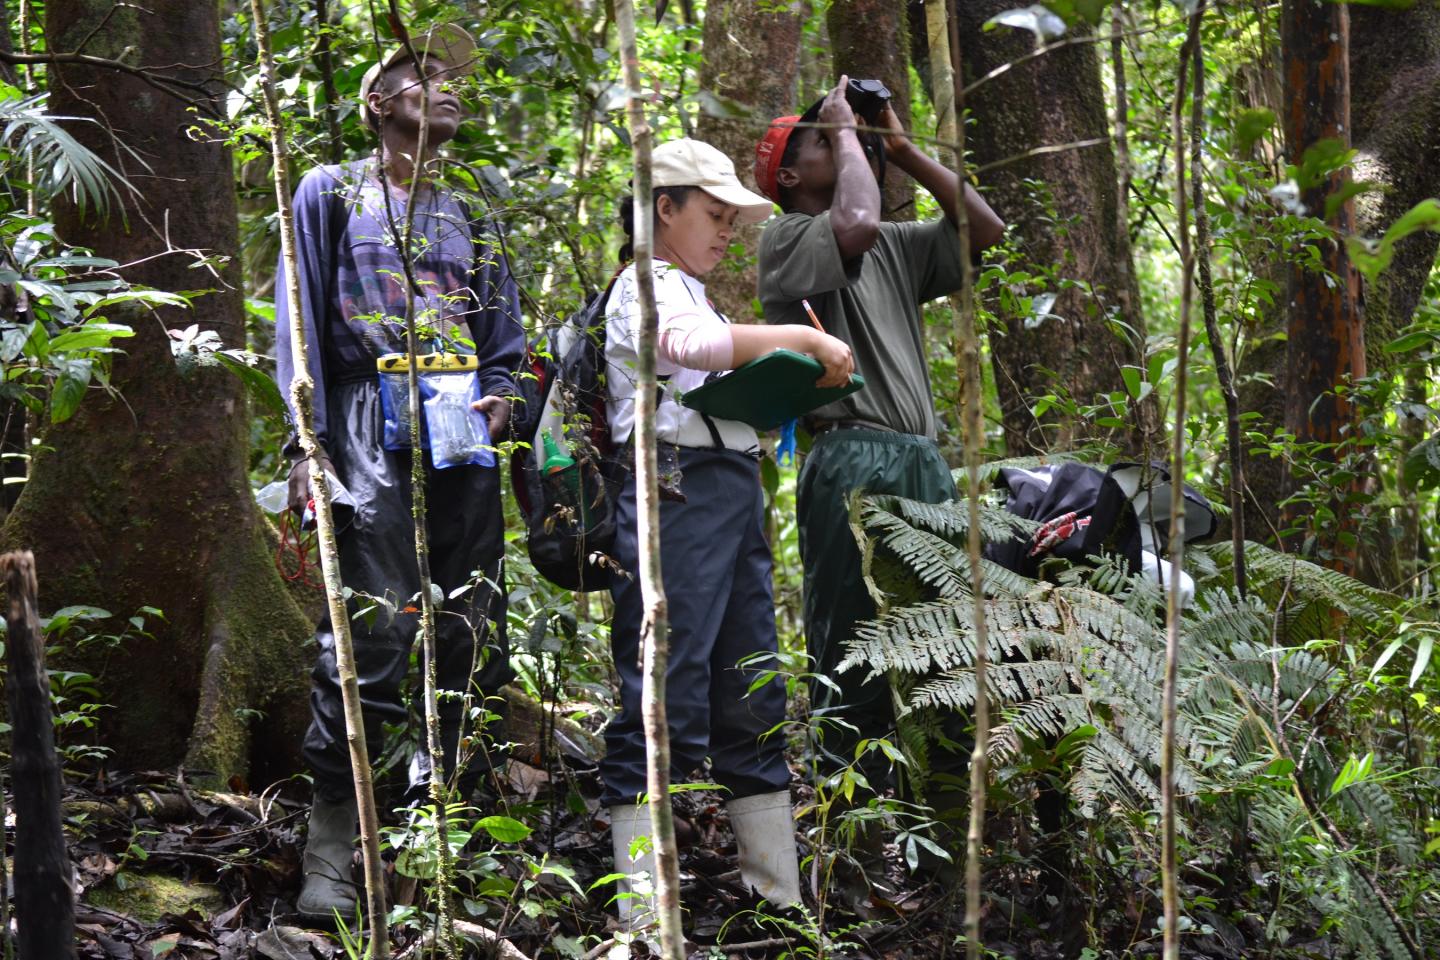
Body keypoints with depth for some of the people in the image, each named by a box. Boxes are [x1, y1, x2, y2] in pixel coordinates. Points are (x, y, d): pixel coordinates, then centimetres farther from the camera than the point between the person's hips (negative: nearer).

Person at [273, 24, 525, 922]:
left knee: (472, 634, 1)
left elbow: (507, 344, 23)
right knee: (373, 628, -15)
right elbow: (302, 320, 2)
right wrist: (309, 444, -9)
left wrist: (500, 397, 0)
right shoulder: (332, 193, 10)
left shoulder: (471, 218, 22)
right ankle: (333, 840, -10)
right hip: (371, 424, -5)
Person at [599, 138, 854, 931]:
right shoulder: (651, 284, -3)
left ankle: (782, 896, 14)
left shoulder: (684, 289, 27)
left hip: (730, 500, 10)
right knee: (667, 698, -12)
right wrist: (803, 338, -21)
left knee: (752, 702, 10)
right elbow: (688, 343, -26)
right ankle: (643, 917, -14)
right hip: (677, 490, -10)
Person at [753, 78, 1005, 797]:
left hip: (922, 463, 7)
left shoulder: (895, 247, 25)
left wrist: (901, 149, 16)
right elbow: (856, 225, -18)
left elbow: (984, 230, 19)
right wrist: (845, 130, -2)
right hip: (851, 465, -7)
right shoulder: (787, 238, 2)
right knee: (852, 664, -7)